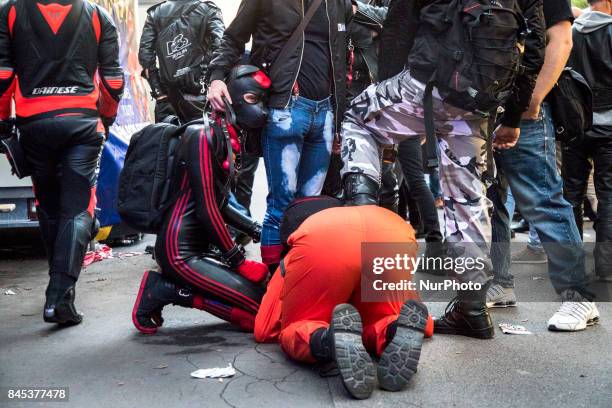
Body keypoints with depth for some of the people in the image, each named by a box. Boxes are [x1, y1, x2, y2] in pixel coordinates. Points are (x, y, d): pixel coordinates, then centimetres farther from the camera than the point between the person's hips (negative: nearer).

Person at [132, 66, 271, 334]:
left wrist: (258, 230, 15)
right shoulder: (204, 135, -14)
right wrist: (238, 261, -12)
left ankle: (169, 287, 4)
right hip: (180, 253, -10)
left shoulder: (225, 139, 16)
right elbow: (206, 208, -18)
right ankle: (166, 290, -7)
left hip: (198, 250, 10)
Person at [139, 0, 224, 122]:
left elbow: (145, 54, 2)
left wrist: (157, 90, 3)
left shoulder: (155, 13, 9)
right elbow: (220, 48, -14)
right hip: (198, 92, -3)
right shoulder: (208, 10, 1)